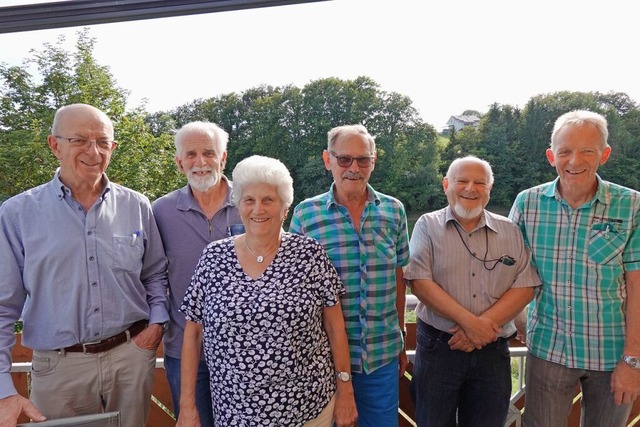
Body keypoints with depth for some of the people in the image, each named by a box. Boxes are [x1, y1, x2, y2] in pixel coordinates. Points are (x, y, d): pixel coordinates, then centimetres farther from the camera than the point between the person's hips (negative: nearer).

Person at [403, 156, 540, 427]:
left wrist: (484, 324, -14)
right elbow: (419, 282, -11)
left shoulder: (510, 232, 6)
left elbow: (525, 286, 0)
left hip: (493, 351, 2)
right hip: (437, 347, -2)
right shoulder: (428, 226, -1)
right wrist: (469, 322, -18)